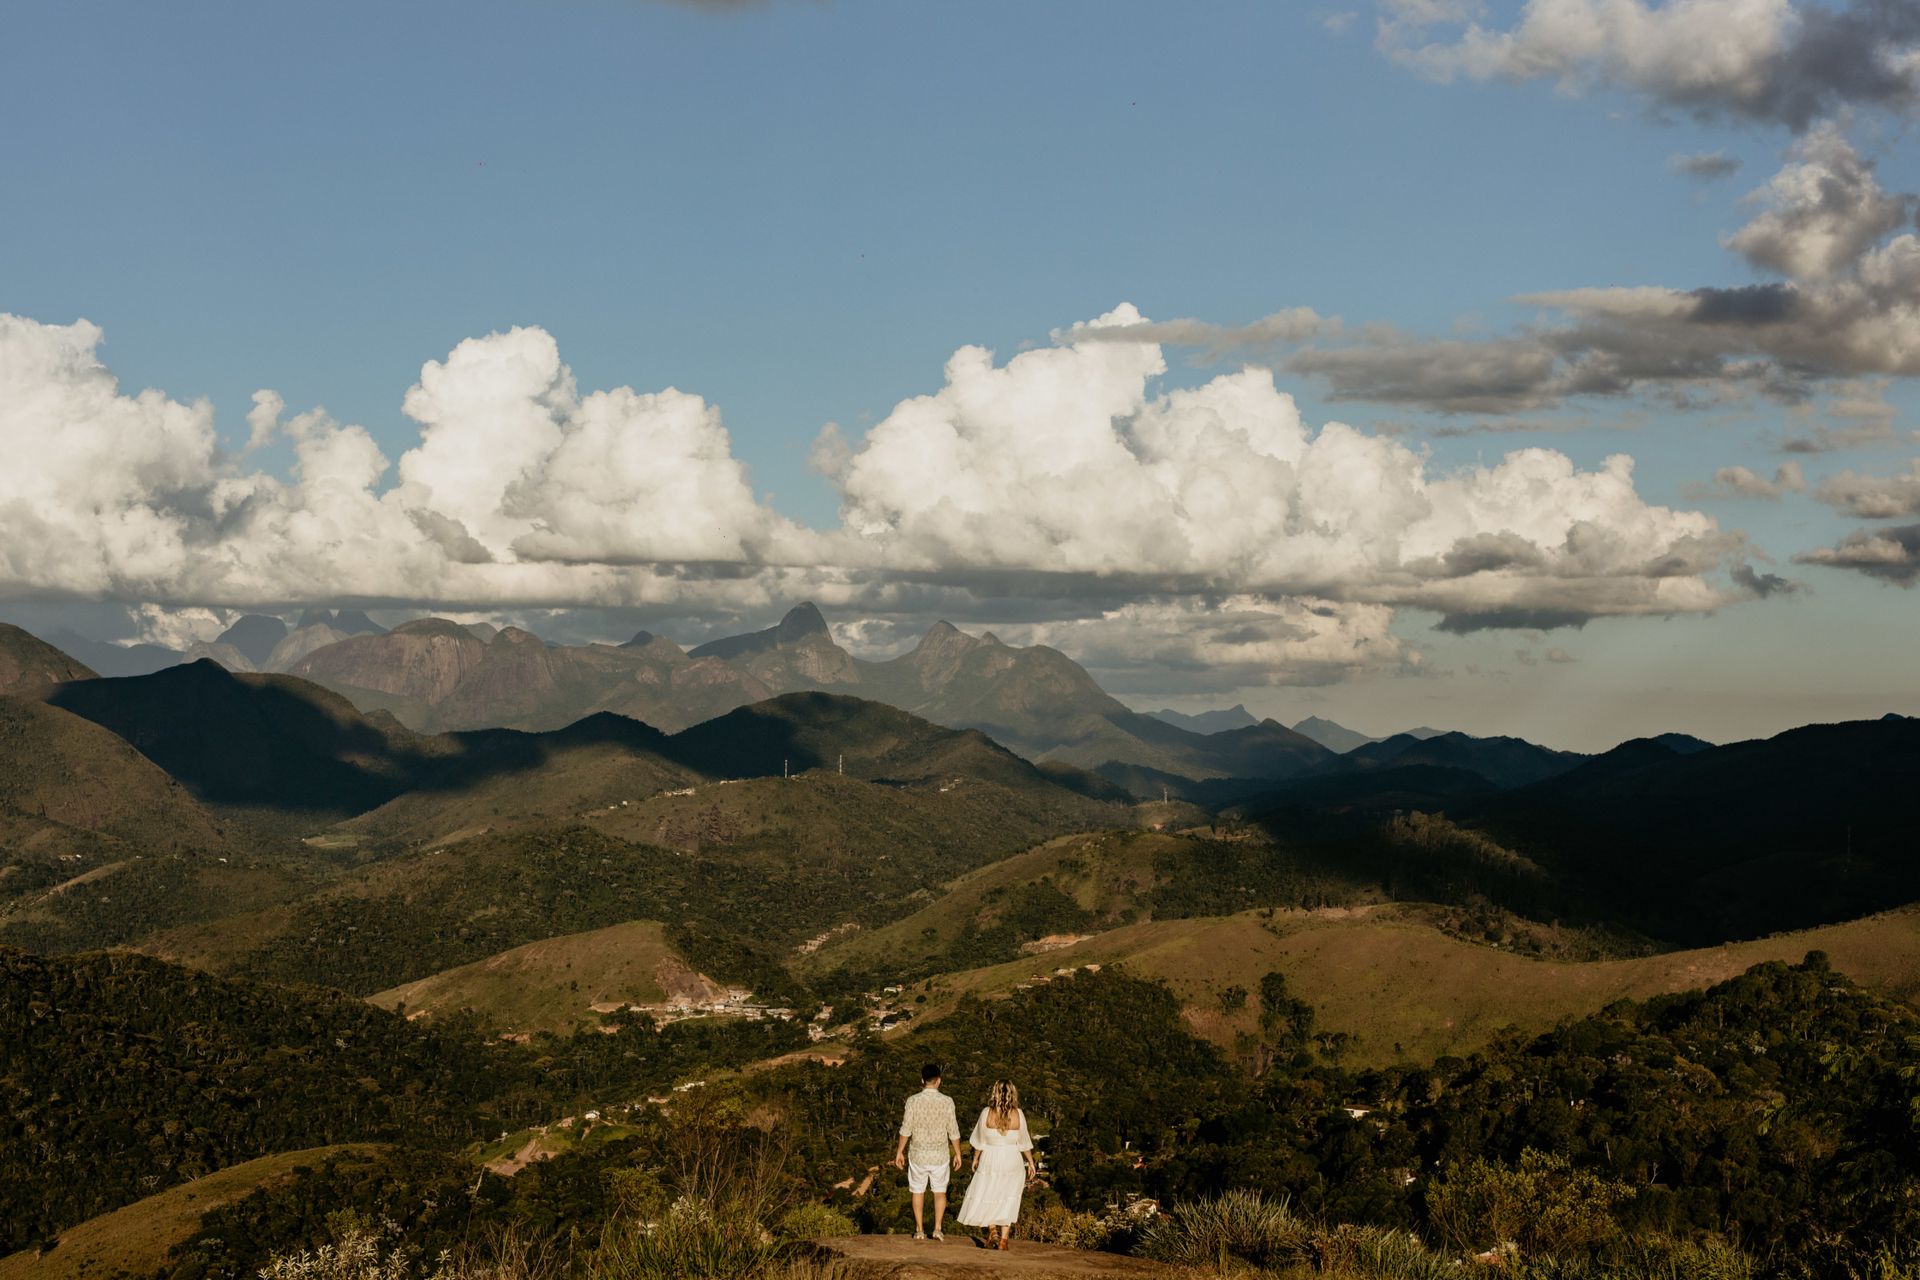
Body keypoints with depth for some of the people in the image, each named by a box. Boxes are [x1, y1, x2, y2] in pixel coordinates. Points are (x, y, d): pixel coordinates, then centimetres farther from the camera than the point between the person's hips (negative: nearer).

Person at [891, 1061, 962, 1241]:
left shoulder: (913, 1101, -10)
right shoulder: (947, 1102, -9)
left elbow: (906, 1130, -7)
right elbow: (953, 1132, -4)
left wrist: (899, 1151, 4)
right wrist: (957, 1154, 7)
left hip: (918, 1153, 0)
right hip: (940, 1154, 0)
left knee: (918, 1192, 13)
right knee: (939, 1191, 15)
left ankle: (920, 1230, 14)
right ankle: (937, 1228, 8)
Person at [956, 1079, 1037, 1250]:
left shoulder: (987, 1113, -11)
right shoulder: (1018, 1114, -9)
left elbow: (980, 1141, -3)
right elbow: (1024, 1142, -2)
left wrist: (975, 1158, 13)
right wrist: (1031, 1162, 11)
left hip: (990, 1160, -1)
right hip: (1012, 1162, 1)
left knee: (985, 1196, 14)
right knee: (1008, 1200, 11)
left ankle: (992, 1230, -2)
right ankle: (1004, 1239, 9)